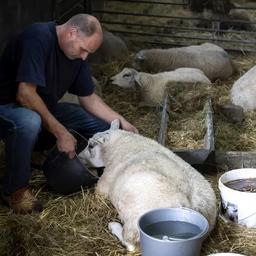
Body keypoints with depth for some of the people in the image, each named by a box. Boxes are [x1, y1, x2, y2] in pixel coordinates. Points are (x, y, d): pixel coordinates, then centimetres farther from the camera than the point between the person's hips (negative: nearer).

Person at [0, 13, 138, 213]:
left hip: (44, 108, 8)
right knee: (29, 122, -42)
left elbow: (88, 98, 5)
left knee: (103, 124, 0)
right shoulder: (38, 38, -27)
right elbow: (25, 93, -34)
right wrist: (60, 132, -33)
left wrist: (122, 122, -5)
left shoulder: (76, 53, -2)